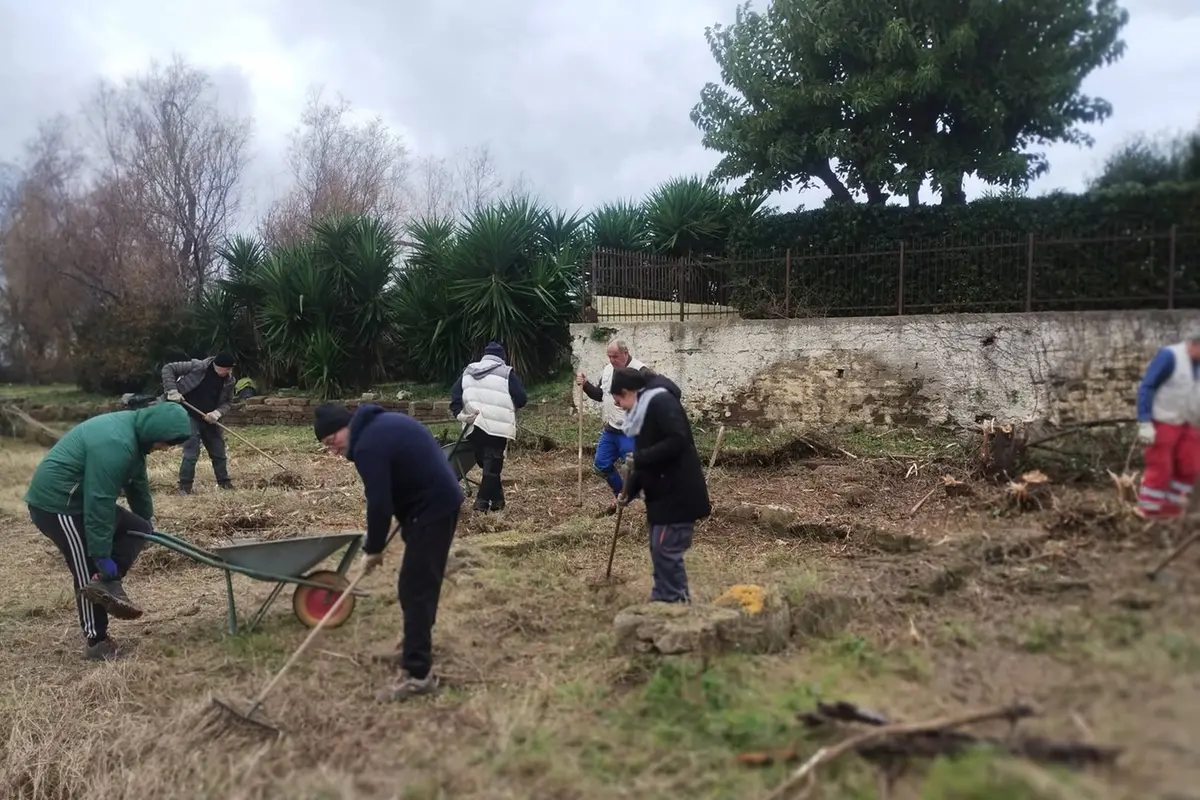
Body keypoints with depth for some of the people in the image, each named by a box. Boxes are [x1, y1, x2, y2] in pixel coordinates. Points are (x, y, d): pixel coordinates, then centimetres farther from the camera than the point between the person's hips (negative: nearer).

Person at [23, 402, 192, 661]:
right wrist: (102, 555, -24)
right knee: (89, 573, -6)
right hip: (56, 504, -10)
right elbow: (99, 503, -29)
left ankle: (107, 583, -5)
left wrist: (147, 518, 30)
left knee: (138, 528, 7)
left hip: (77, 497, 10)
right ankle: (96, 643, 3)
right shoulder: (115, 444, -29)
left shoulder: (132, 431, 4)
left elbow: (137, 482, 19)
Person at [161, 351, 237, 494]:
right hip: (190, 417, -5)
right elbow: (168, 368, -11)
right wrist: (172, 391, -20)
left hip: (210, 420, 5)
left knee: (219, 452, 11)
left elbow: (228, 402, 6)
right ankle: (184, 487, 3)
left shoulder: (229, 381, -4)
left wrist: (217, 413, -14)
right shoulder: (197, 367, -17)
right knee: (191, 453, -10)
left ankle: (224, 483, 26)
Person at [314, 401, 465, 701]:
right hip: (443, 499, 11)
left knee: (414, 588, -8)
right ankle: (419, 641, 40)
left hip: (430, 508, -11)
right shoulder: (381, 422, 13)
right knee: (422, 579, 23)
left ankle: (418, 673, -6)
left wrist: (373, 549, -5)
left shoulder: (367, 446, -19)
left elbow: (379, 504, -20)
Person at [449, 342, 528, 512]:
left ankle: (497, 498, 21)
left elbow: (455, 392, 7)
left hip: (474, 426, 5)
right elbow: (522, 399, -3)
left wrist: (459, 412, 0)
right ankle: (483, 500, -3)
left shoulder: (468, 371, 16)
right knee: (493, 464, 1)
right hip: (498, 427, -5)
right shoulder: (506, 372, 1)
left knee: (485, 462, 16)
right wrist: (508, 404, 17)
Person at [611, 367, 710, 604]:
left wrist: (640, 457, -21)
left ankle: (675, 602, 2)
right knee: (659, 551, 14)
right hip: (661, 494, 10)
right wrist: (629, 491, 13)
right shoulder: (642, 410, 16)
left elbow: (678, 440, -26)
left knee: (666, 551, -8)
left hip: (678, 494, -10)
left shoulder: (661, 402, -15)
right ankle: (664, 599, 23)